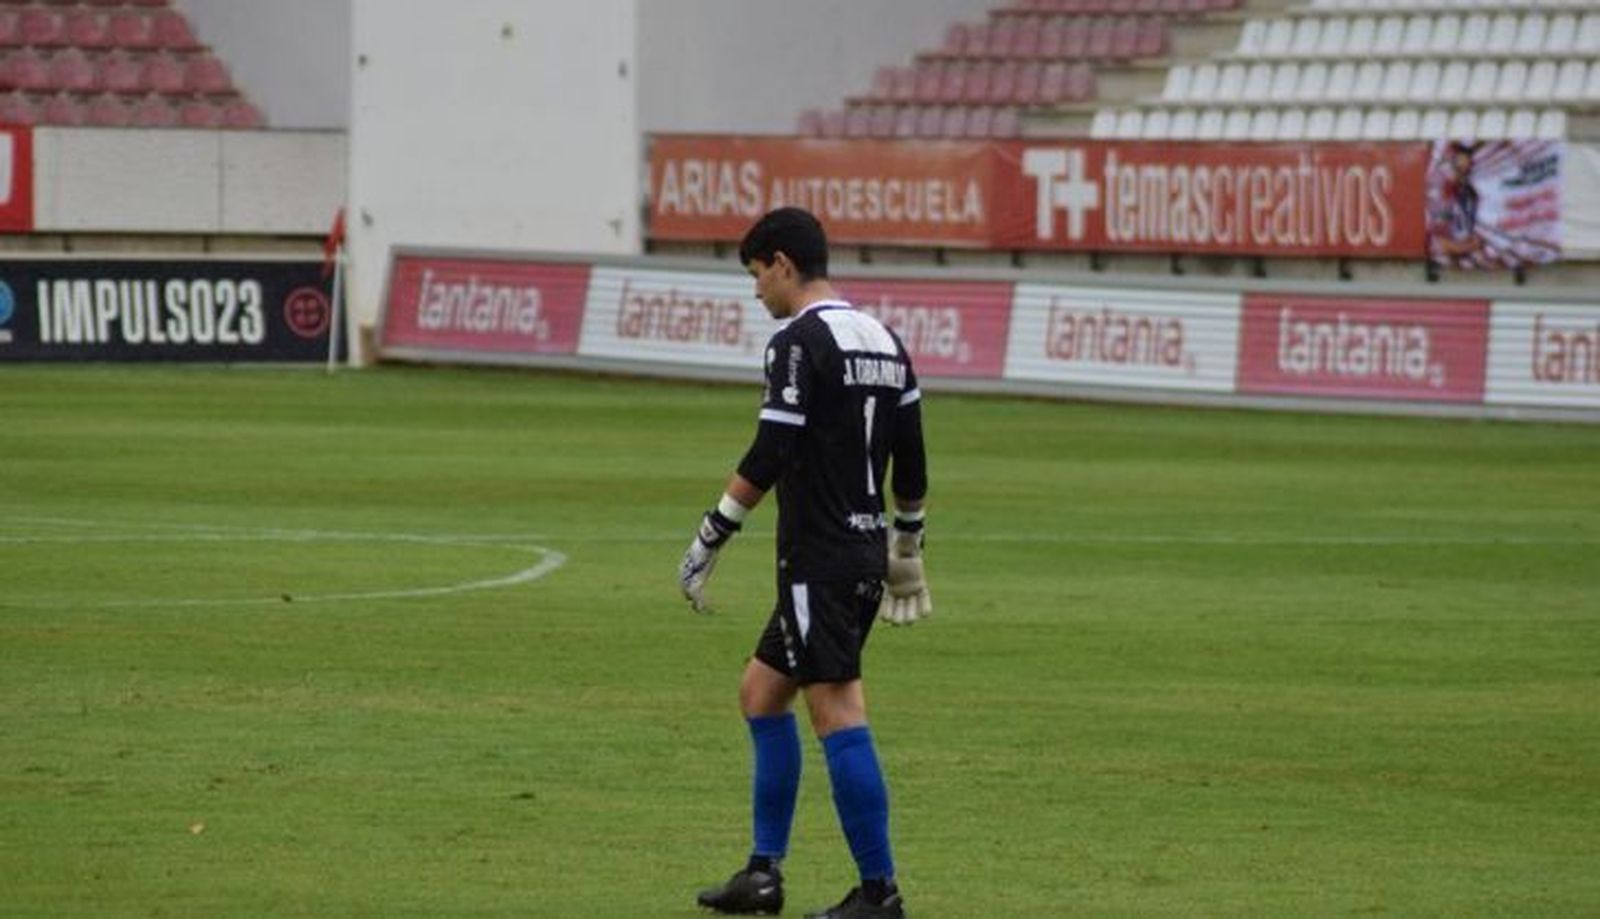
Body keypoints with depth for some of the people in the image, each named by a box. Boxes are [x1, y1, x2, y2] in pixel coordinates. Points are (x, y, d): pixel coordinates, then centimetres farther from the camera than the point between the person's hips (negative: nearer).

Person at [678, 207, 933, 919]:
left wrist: (708, 541, -11)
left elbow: (768, 459, -18)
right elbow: (911, 463, 17)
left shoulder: (799, 342, -13)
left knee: (837, 714, -8)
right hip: (865, 554, 9)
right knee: (761, 692, 17)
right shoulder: (883, 340, 13)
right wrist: (908, 550, 26)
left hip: (819, 559, -9)